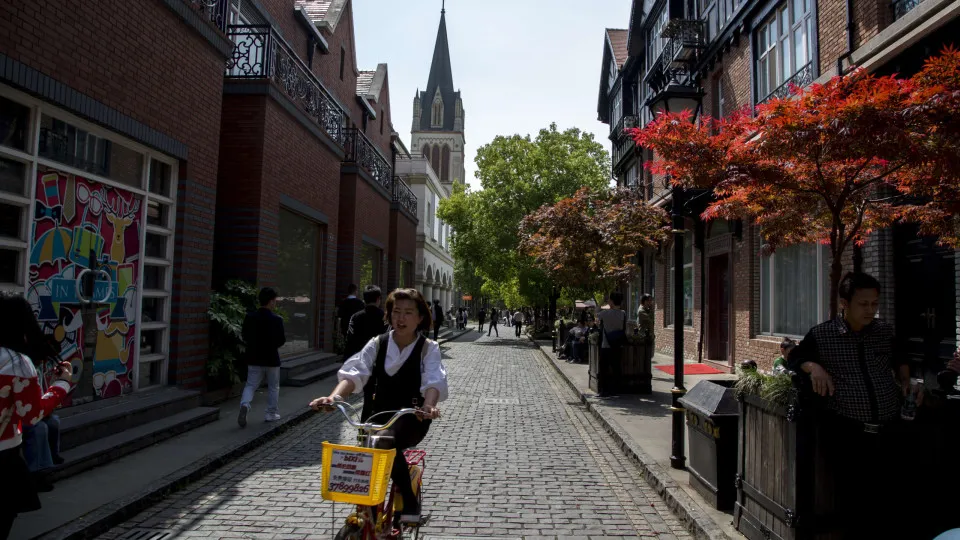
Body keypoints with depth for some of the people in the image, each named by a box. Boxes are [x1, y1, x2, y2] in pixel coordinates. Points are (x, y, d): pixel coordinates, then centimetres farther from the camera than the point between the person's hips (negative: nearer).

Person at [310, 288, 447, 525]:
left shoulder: (428, 348, -3)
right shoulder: (377, 344, 4)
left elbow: (434, 381, -20)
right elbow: (354, 372, -10)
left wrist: (428, 406, -42)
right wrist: (334, 396, -30)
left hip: (411, 418, -3)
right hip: (378, 415, 3)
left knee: (386, 441, -31)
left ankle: (409, 501, -11)